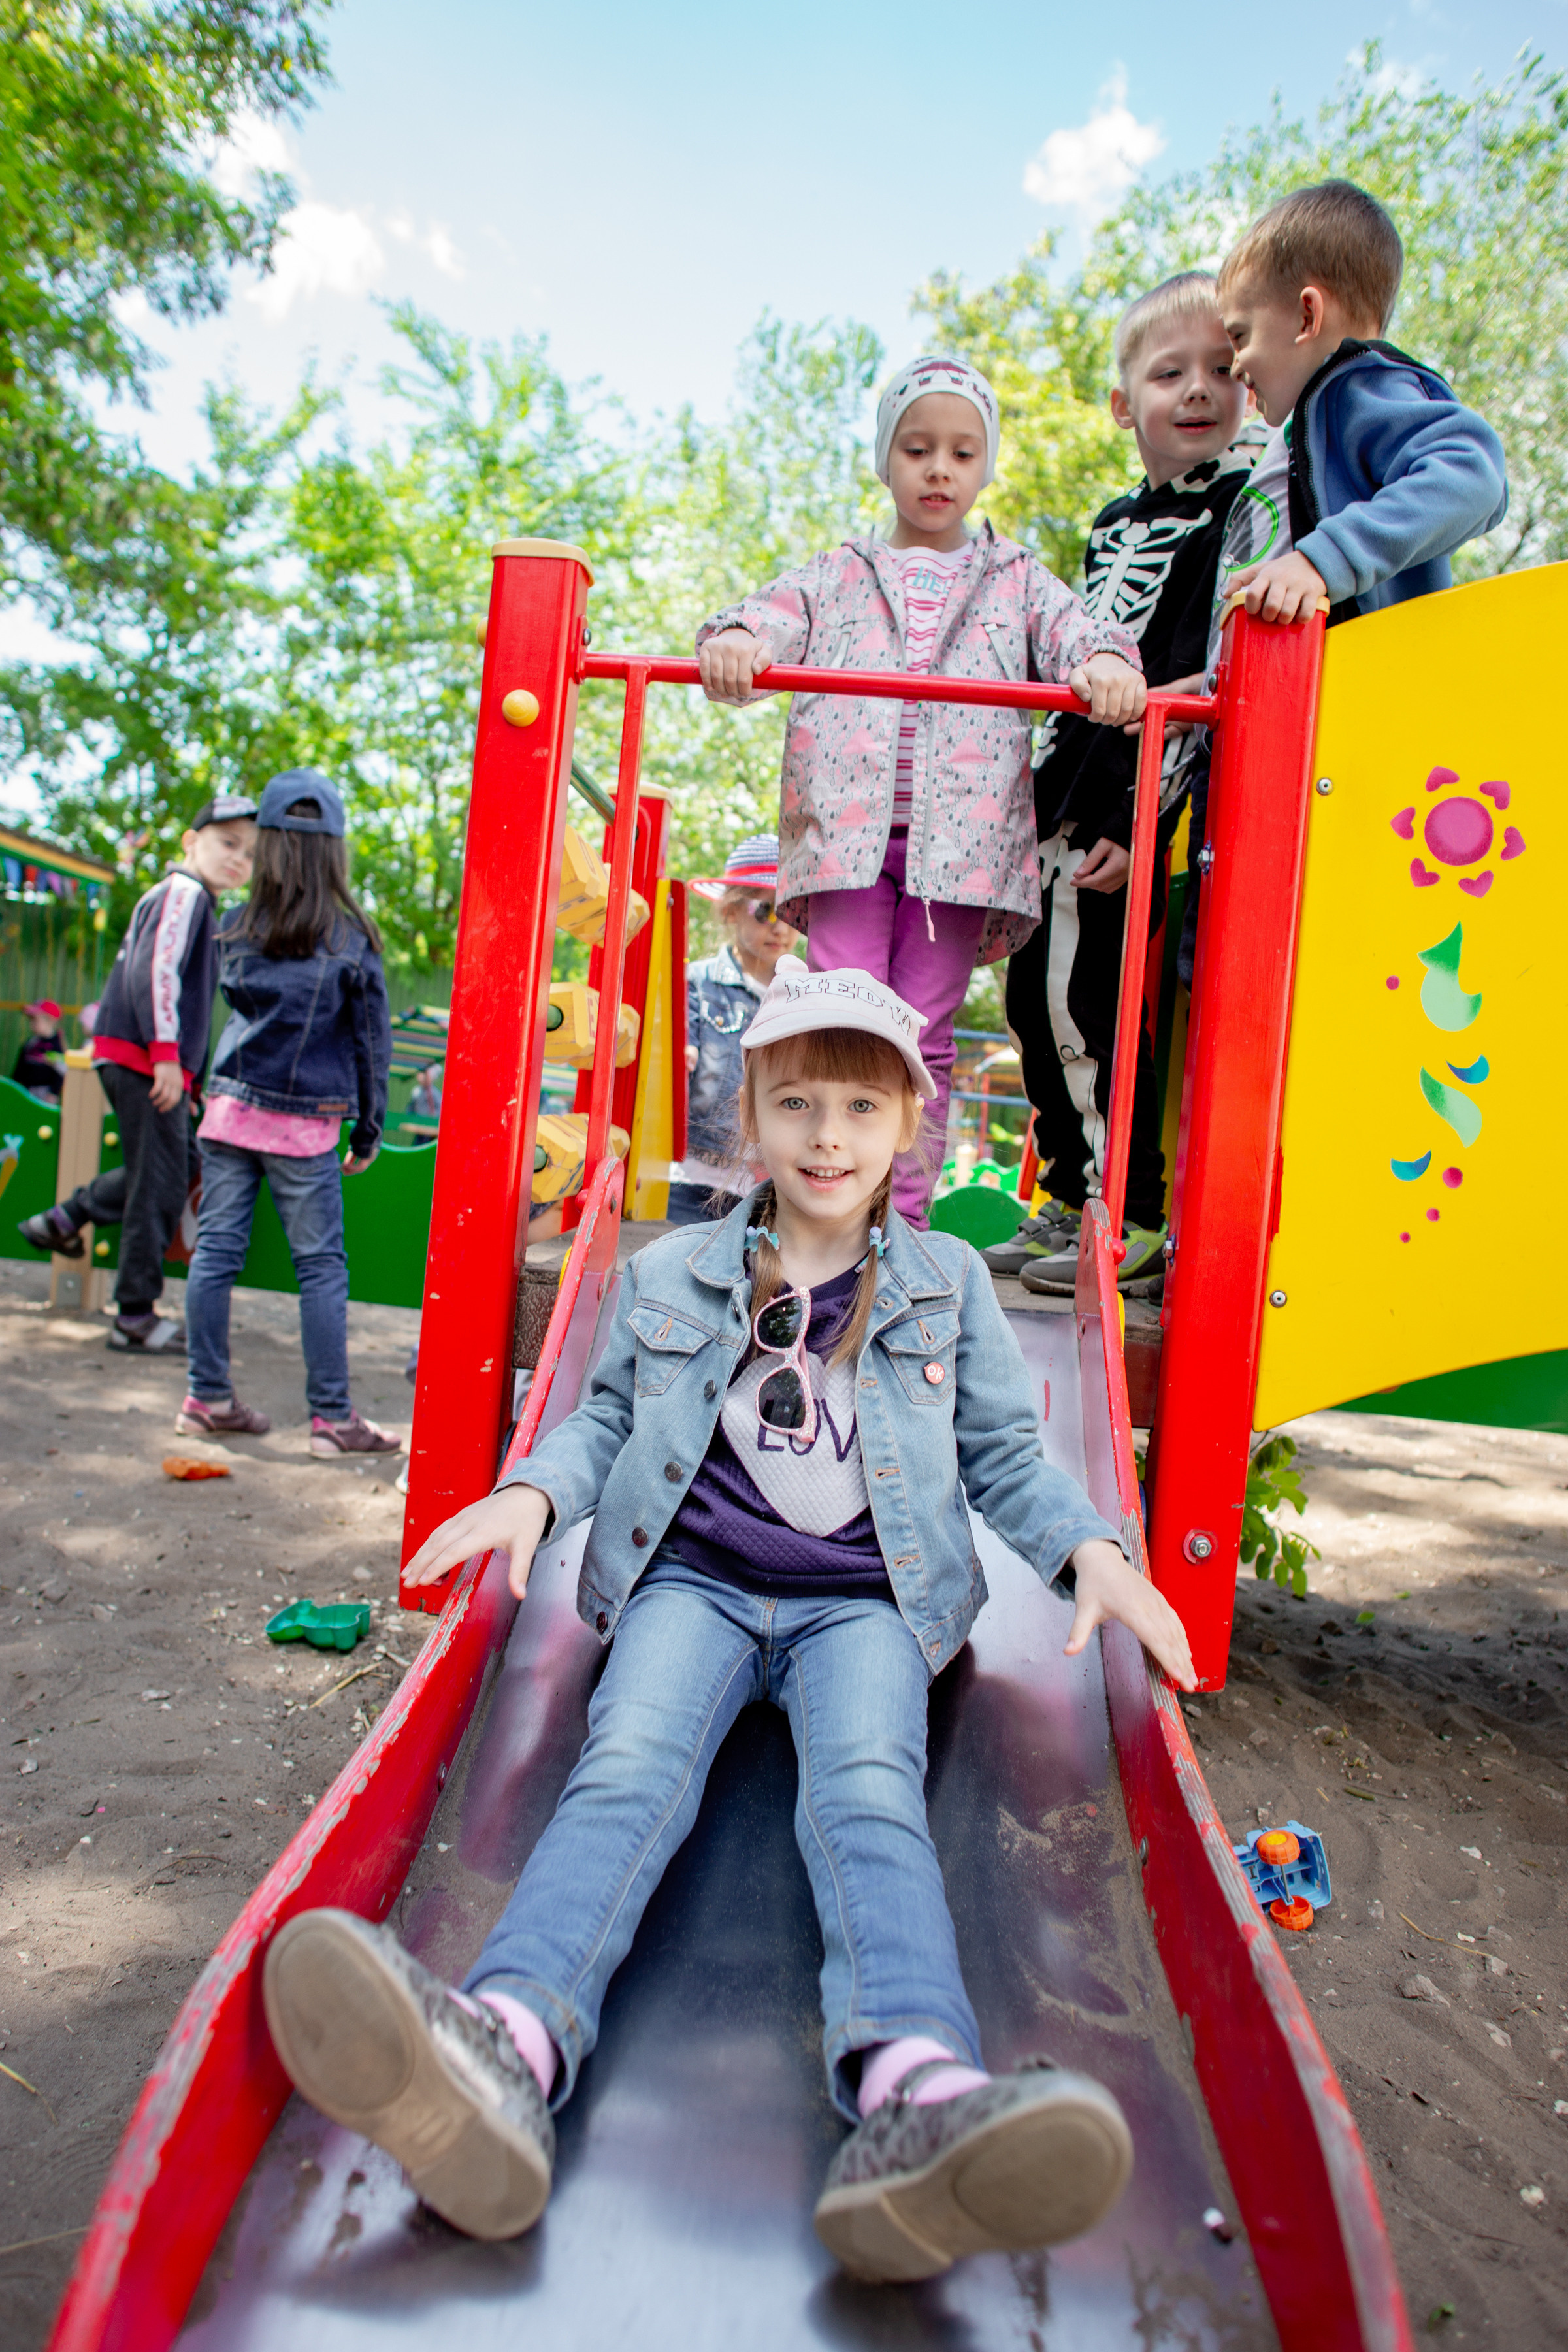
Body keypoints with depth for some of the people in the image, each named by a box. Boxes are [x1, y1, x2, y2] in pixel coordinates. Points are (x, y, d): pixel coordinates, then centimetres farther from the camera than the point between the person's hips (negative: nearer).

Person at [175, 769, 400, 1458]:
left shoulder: (239, 928, 3)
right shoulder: (351, 937, -3)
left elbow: (235, 1000, 16)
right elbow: (372, 1042, 0)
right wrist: (369, 1130, 7)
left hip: (231, 1109, 3)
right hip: (305, 1123, -3)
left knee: (216, 1251, 9)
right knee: (321, 1266, 3)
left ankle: (208, 1399, 17)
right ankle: (332, 1418, 7)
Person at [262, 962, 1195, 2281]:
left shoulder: (948, 1282, 13)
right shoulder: (669, 1277, 15)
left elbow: (1005, 1457, 15)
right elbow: (609, 1420, 19)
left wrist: (1091, 1550, -4)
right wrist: (534, 1492, -2)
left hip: (863, 1602, 0)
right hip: (694, 1581, 1)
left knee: (869, 1793, -30)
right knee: (630, 1768, -28)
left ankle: (917, 2097, -54)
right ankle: (507, 2052, -53)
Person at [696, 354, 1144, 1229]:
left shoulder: (1016, 578, 22)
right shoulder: (841, 575, 21)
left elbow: (1074, 629, 5)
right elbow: (778, 615, 4)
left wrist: (1105, 663, -20)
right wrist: (735, 640, -21)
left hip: (961, 836, 0)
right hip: (846, 829, 0)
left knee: (926, 1036, 0)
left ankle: (906, 1220, 7)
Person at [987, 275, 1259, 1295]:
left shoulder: (1239, 508, -4)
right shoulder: (1115, 525, 20)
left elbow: (1206, 681, -14)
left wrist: (1137, 823, -20)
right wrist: (1043, 800, 17)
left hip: (1138, 810, -8)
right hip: (1070, 805, 8)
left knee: (1090, 1001, -11)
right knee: (1034, 994, 9)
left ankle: (1137, 1221, 2)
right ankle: (1071, 1204, 20)